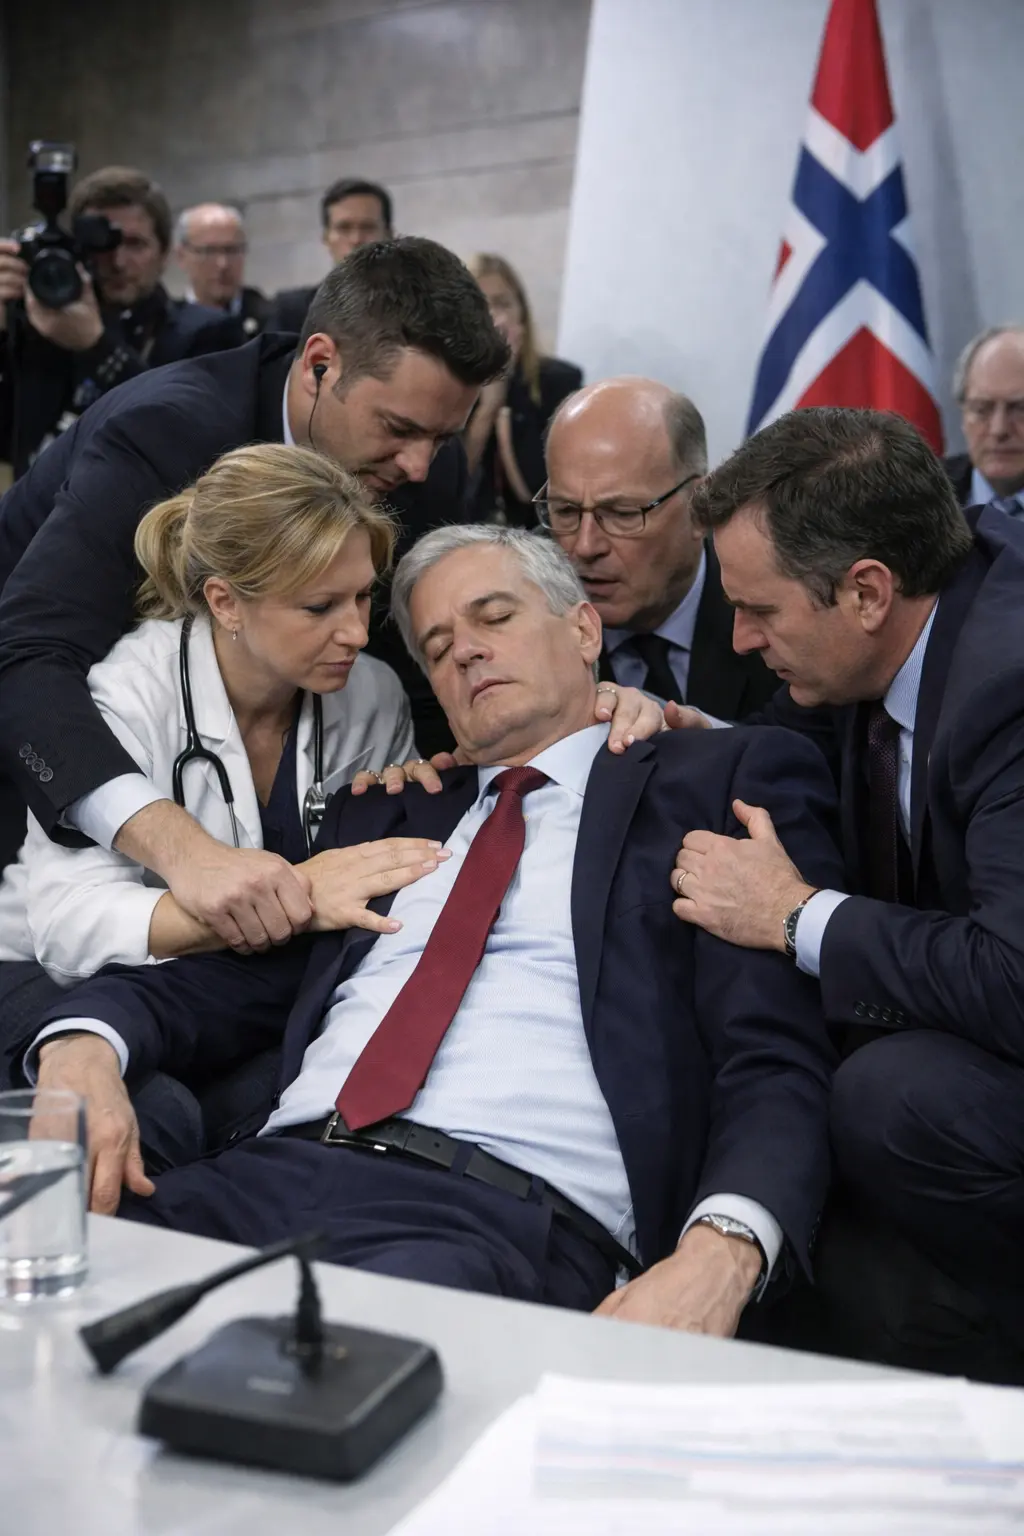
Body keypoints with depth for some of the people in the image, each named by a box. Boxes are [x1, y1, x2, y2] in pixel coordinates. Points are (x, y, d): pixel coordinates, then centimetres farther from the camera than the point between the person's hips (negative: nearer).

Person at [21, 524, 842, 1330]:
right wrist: (84, 1045, -3)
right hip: (273, 1172, 5)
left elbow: (777, 1062, 0)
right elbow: (234, 976, 20)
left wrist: (720, 1254, -20)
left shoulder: (725, 781, 11)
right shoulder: (382, 810, 28)